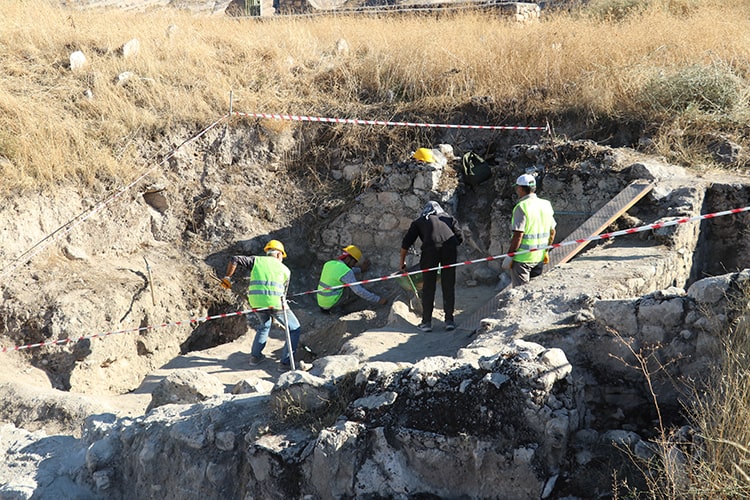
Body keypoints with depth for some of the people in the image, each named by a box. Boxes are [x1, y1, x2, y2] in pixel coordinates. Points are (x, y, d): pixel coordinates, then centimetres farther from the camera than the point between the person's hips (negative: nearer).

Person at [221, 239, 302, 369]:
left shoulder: (256, 260, 15)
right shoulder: (285, 270, 15)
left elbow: (235, 259, 5)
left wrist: (227, 277, 16)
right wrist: (276, 314, 31)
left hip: (256, 302, 4)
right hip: (275, 303, -4)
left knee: (265, 325, 34)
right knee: (295, 330, 12)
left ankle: (255, 356, 32)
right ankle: (286, 362, 4)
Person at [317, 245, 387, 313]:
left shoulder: (329, 264, 6)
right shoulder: (347, 272, -19)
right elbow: (359, 291, -22)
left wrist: (360, 269, 33)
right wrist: (378, 299, -17)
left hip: (321, 302, 7)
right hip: (332, 303, -7)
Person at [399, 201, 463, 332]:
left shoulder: (419, 221, 28)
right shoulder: (449, 218, 31)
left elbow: (406, 242, 25)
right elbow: (460, 238, 18)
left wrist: (402, 262, 34)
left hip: (430, 248, -1)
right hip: (450, 246, 1)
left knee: (428, 286, 6)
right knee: (448, 285, 10)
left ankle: (426, 322, 6)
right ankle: (449, 320, 9)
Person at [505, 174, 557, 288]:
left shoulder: (522, 207, -16)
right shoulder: (546, 205, 6)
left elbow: (518, 236, -20)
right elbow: (552, 232, 11)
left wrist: (509, 255, -12)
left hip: (522, 258, -7)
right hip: (539, 257, 7)